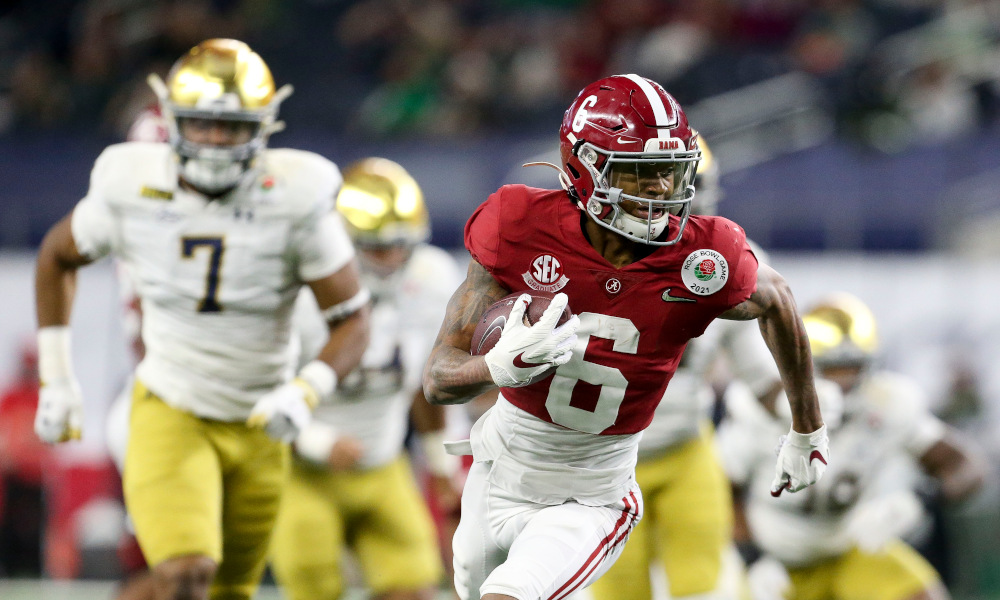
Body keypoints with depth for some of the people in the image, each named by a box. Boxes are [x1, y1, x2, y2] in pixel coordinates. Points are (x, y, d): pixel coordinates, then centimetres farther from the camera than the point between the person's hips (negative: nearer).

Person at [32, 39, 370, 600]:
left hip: (258, 424, 2)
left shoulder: (295, 200, -16)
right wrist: (57, 379, 5)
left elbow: (352, 321, -10)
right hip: (169, 412, -1)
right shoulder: (131, 190, -12)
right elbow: (57, 256, 9)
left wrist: (307, 393, -28)